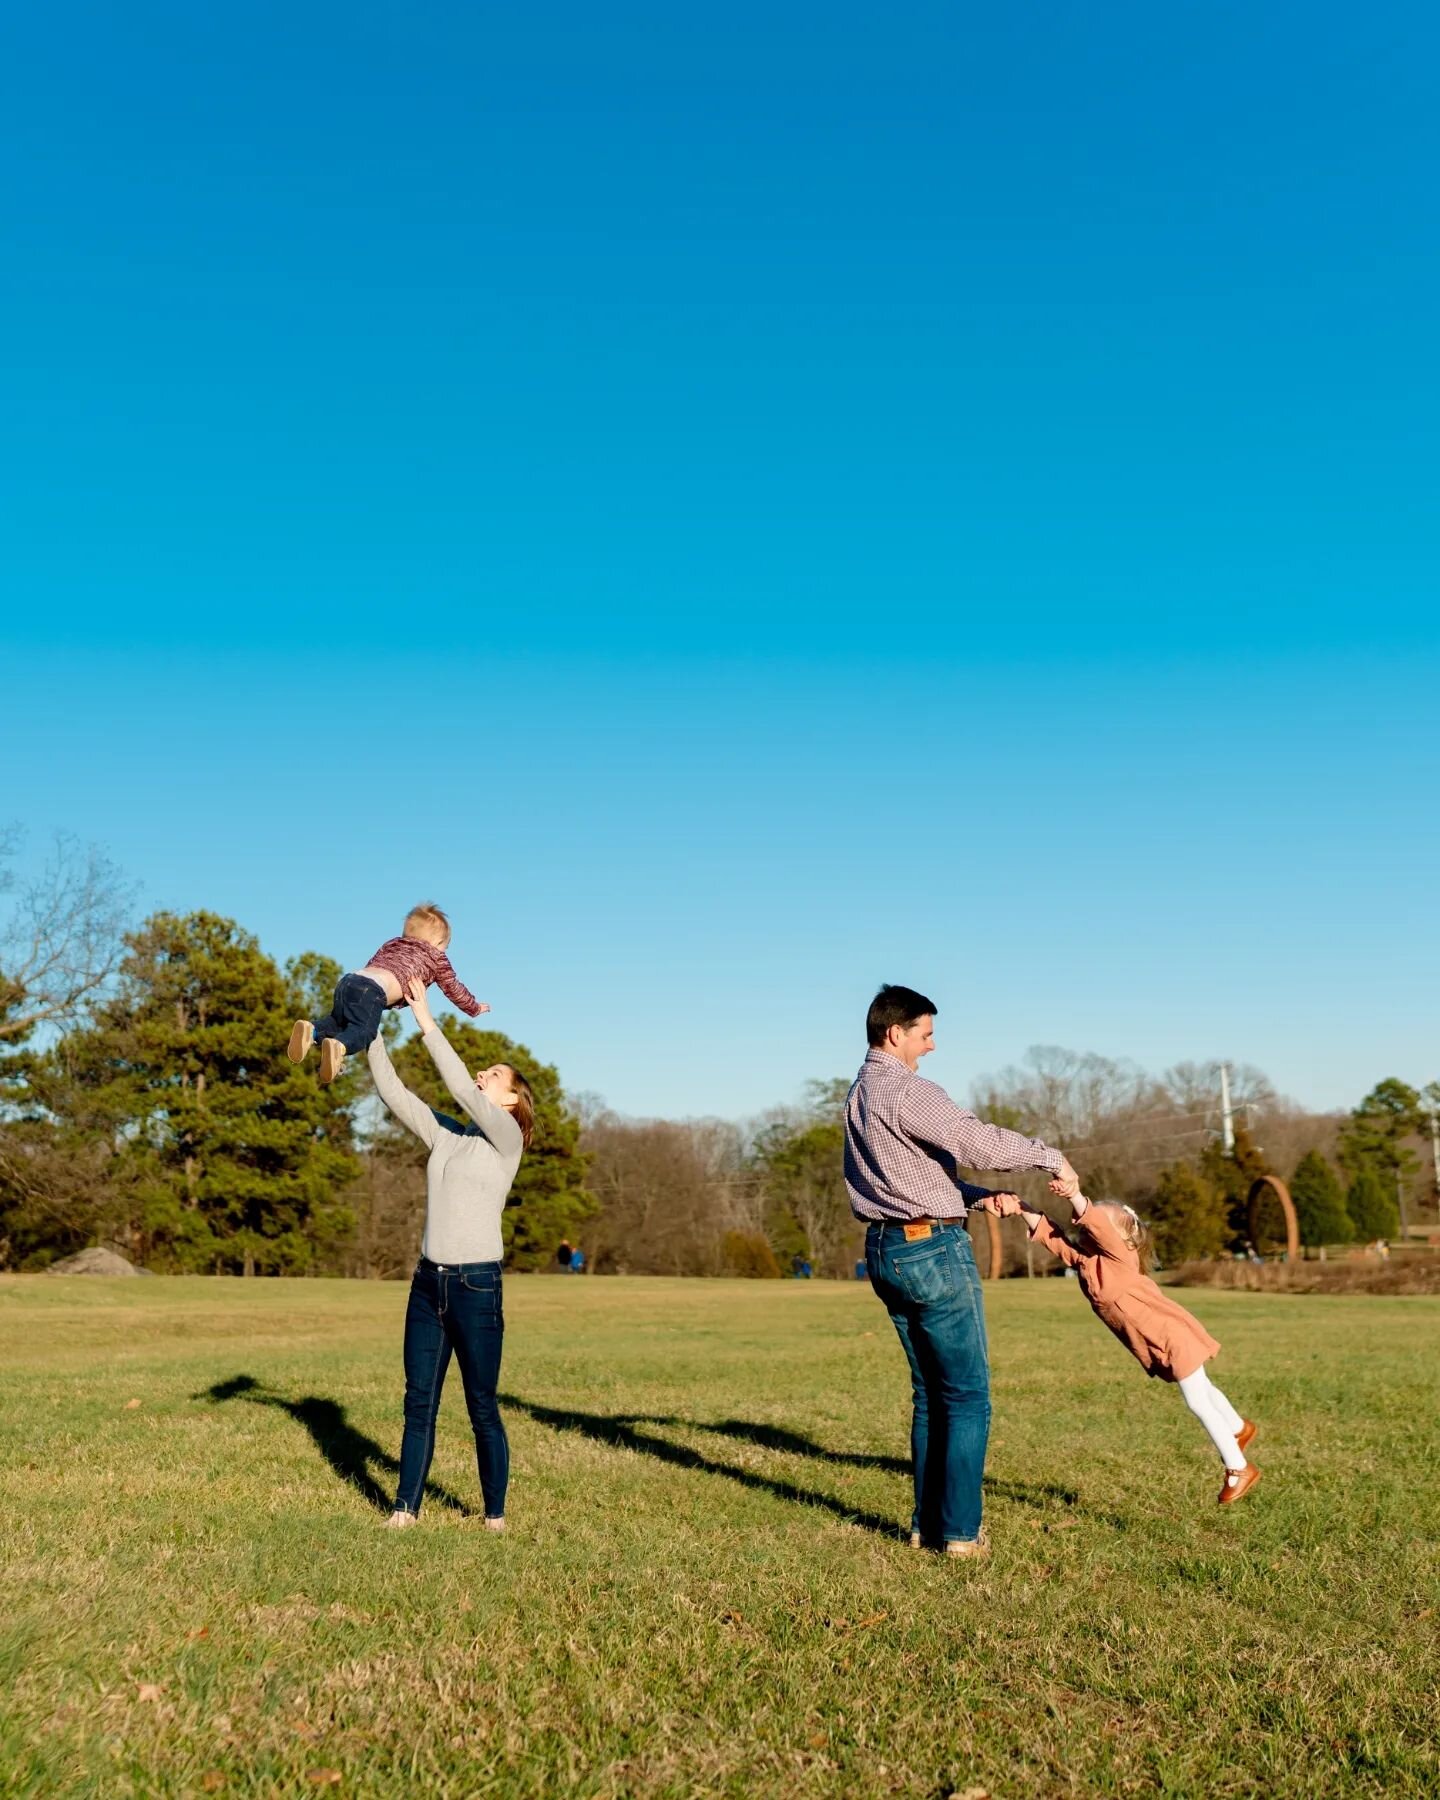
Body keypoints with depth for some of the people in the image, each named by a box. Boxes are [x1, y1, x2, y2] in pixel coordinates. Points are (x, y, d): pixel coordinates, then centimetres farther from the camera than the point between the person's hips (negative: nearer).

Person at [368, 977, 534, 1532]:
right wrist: (372, 1029, 1)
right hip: (428, 1282, 6)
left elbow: (462, 1090, -18)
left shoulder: (506, 1138, -5)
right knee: (418, 1402, 7)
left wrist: (426, 1021, -17)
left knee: (482, 1408, 3)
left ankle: (495, 1517, 15)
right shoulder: (444, 1135, 12)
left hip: (477, 1284, -6)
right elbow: (392, 1092, 8)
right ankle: (406, 1509, 15)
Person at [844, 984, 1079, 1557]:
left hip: (885, 1250, 9)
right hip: (933, 1250, -9)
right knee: (967, 1395, 1)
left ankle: (927, 1522, 20)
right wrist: (1051, 1158, -13)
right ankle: (960, 1531, 4)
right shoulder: (907, 1091, -16)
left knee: (929, 1393, 16)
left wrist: (977, 1196, 10)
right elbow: (977, 1140, -26)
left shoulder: (859, 1095, 15)